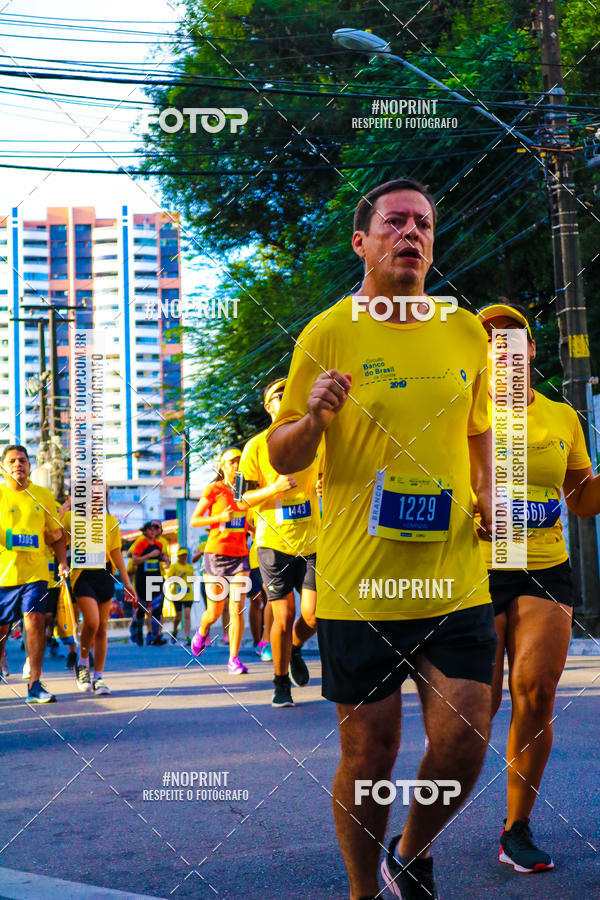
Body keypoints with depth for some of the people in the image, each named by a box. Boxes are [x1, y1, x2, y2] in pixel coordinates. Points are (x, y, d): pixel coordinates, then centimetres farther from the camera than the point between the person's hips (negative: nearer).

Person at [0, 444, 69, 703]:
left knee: (35, 619, -14)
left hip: (35, 572, 0)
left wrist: (62, 563, 3)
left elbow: (56, 535, 16)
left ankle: (34, 684, -10)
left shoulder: (43, 496, 8)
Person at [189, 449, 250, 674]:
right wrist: (220, 518, -15)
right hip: (216, 553, -3)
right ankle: (202, 632, 40)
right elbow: (194, 520, -2)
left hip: (240, 555, 3)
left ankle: (234, 659, -4)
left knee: (237, 609, -9)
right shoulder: (213, 490, -2)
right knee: (215, 612, 6)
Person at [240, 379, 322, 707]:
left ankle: (295, 650, 29)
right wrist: (274, 489, -19)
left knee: (313, 616, -6)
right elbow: (241, 499, -2)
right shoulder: (256, 447, -2)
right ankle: (281, 685, 17)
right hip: (273, 542, -3)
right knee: (283, 617, -4)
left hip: (310, 541, 3)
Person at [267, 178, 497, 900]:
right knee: (369, 754, 4)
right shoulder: (326, 335, -3)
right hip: (358, 586, -3)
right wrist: (313, 416, -21)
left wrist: (488, 498, 5)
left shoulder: (466, 333, 9)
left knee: (464, 743, -3)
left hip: (454, 581, 3)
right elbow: (281, 459, 0)